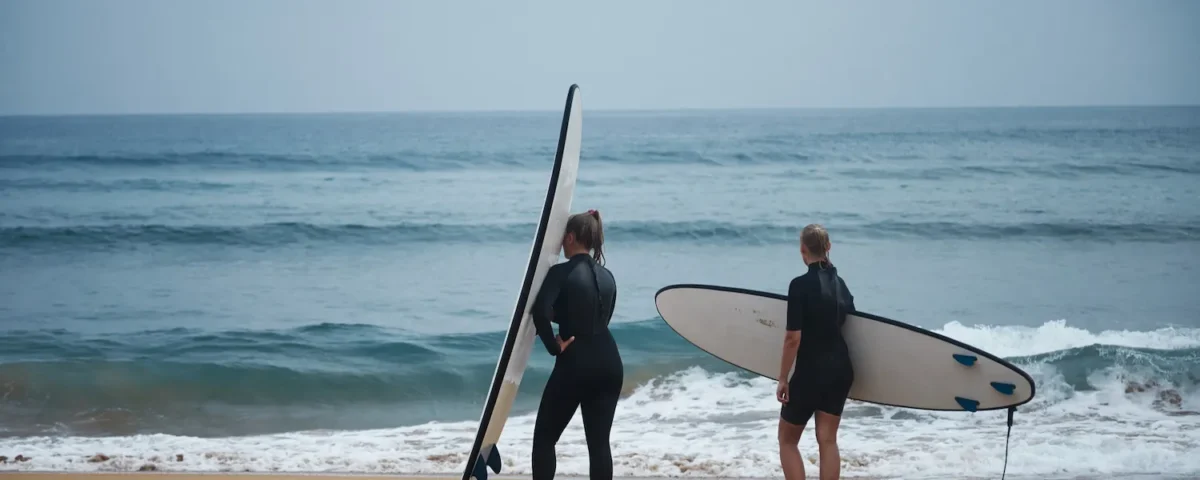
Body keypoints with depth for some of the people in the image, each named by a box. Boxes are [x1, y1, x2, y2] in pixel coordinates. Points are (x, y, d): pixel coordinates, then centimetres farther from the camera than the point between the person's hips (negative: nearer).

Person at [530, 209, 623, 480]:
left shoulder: (561, 272, -9)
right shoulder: (606, 276, 11)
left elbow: (541, 313, -25)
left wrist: (554, 345, -12)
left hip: (575, 364, -6)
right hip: (609, 363, 6)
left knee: (544, 438, 8)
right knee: (599, 442, 6)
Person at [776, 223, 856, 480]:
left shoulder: (800, 285, -16)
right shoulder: (839, 282, 6)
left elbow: (793, 338, -18)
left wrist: (783, 378, -11)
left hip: (811, 372, -6)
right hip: (841, 370, 6)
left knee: (787, 439, 9)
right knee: (828, 440, 8)